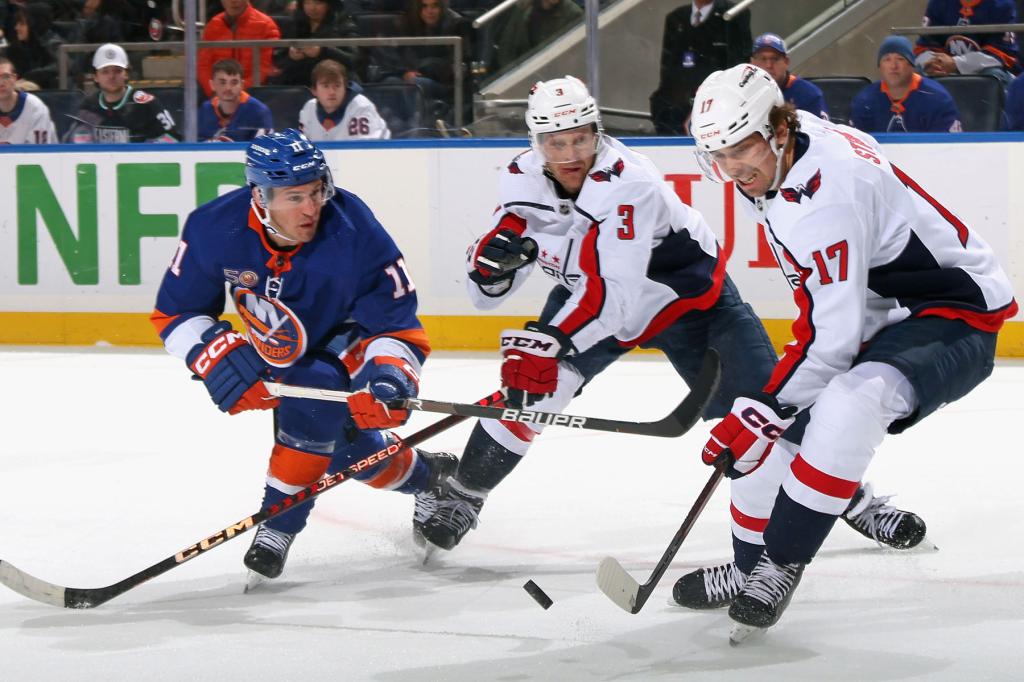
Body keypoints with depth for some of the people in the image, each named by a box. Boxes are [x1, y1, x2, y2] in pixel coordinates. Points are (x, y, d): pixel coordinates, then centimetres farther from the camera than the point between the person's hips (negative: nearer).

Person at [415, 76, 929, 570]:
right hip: (586, 297, 4)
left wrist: (548, 342, -50)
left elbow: (614, 292, -40)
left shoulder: (630, 183, -34)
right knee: (527, 382, -16)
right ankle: (459, 497, 3)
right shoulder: (523, 182, -15)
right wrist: (493, 257, -32)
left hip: (691, 300, -4)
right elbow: (487, 293, -9)